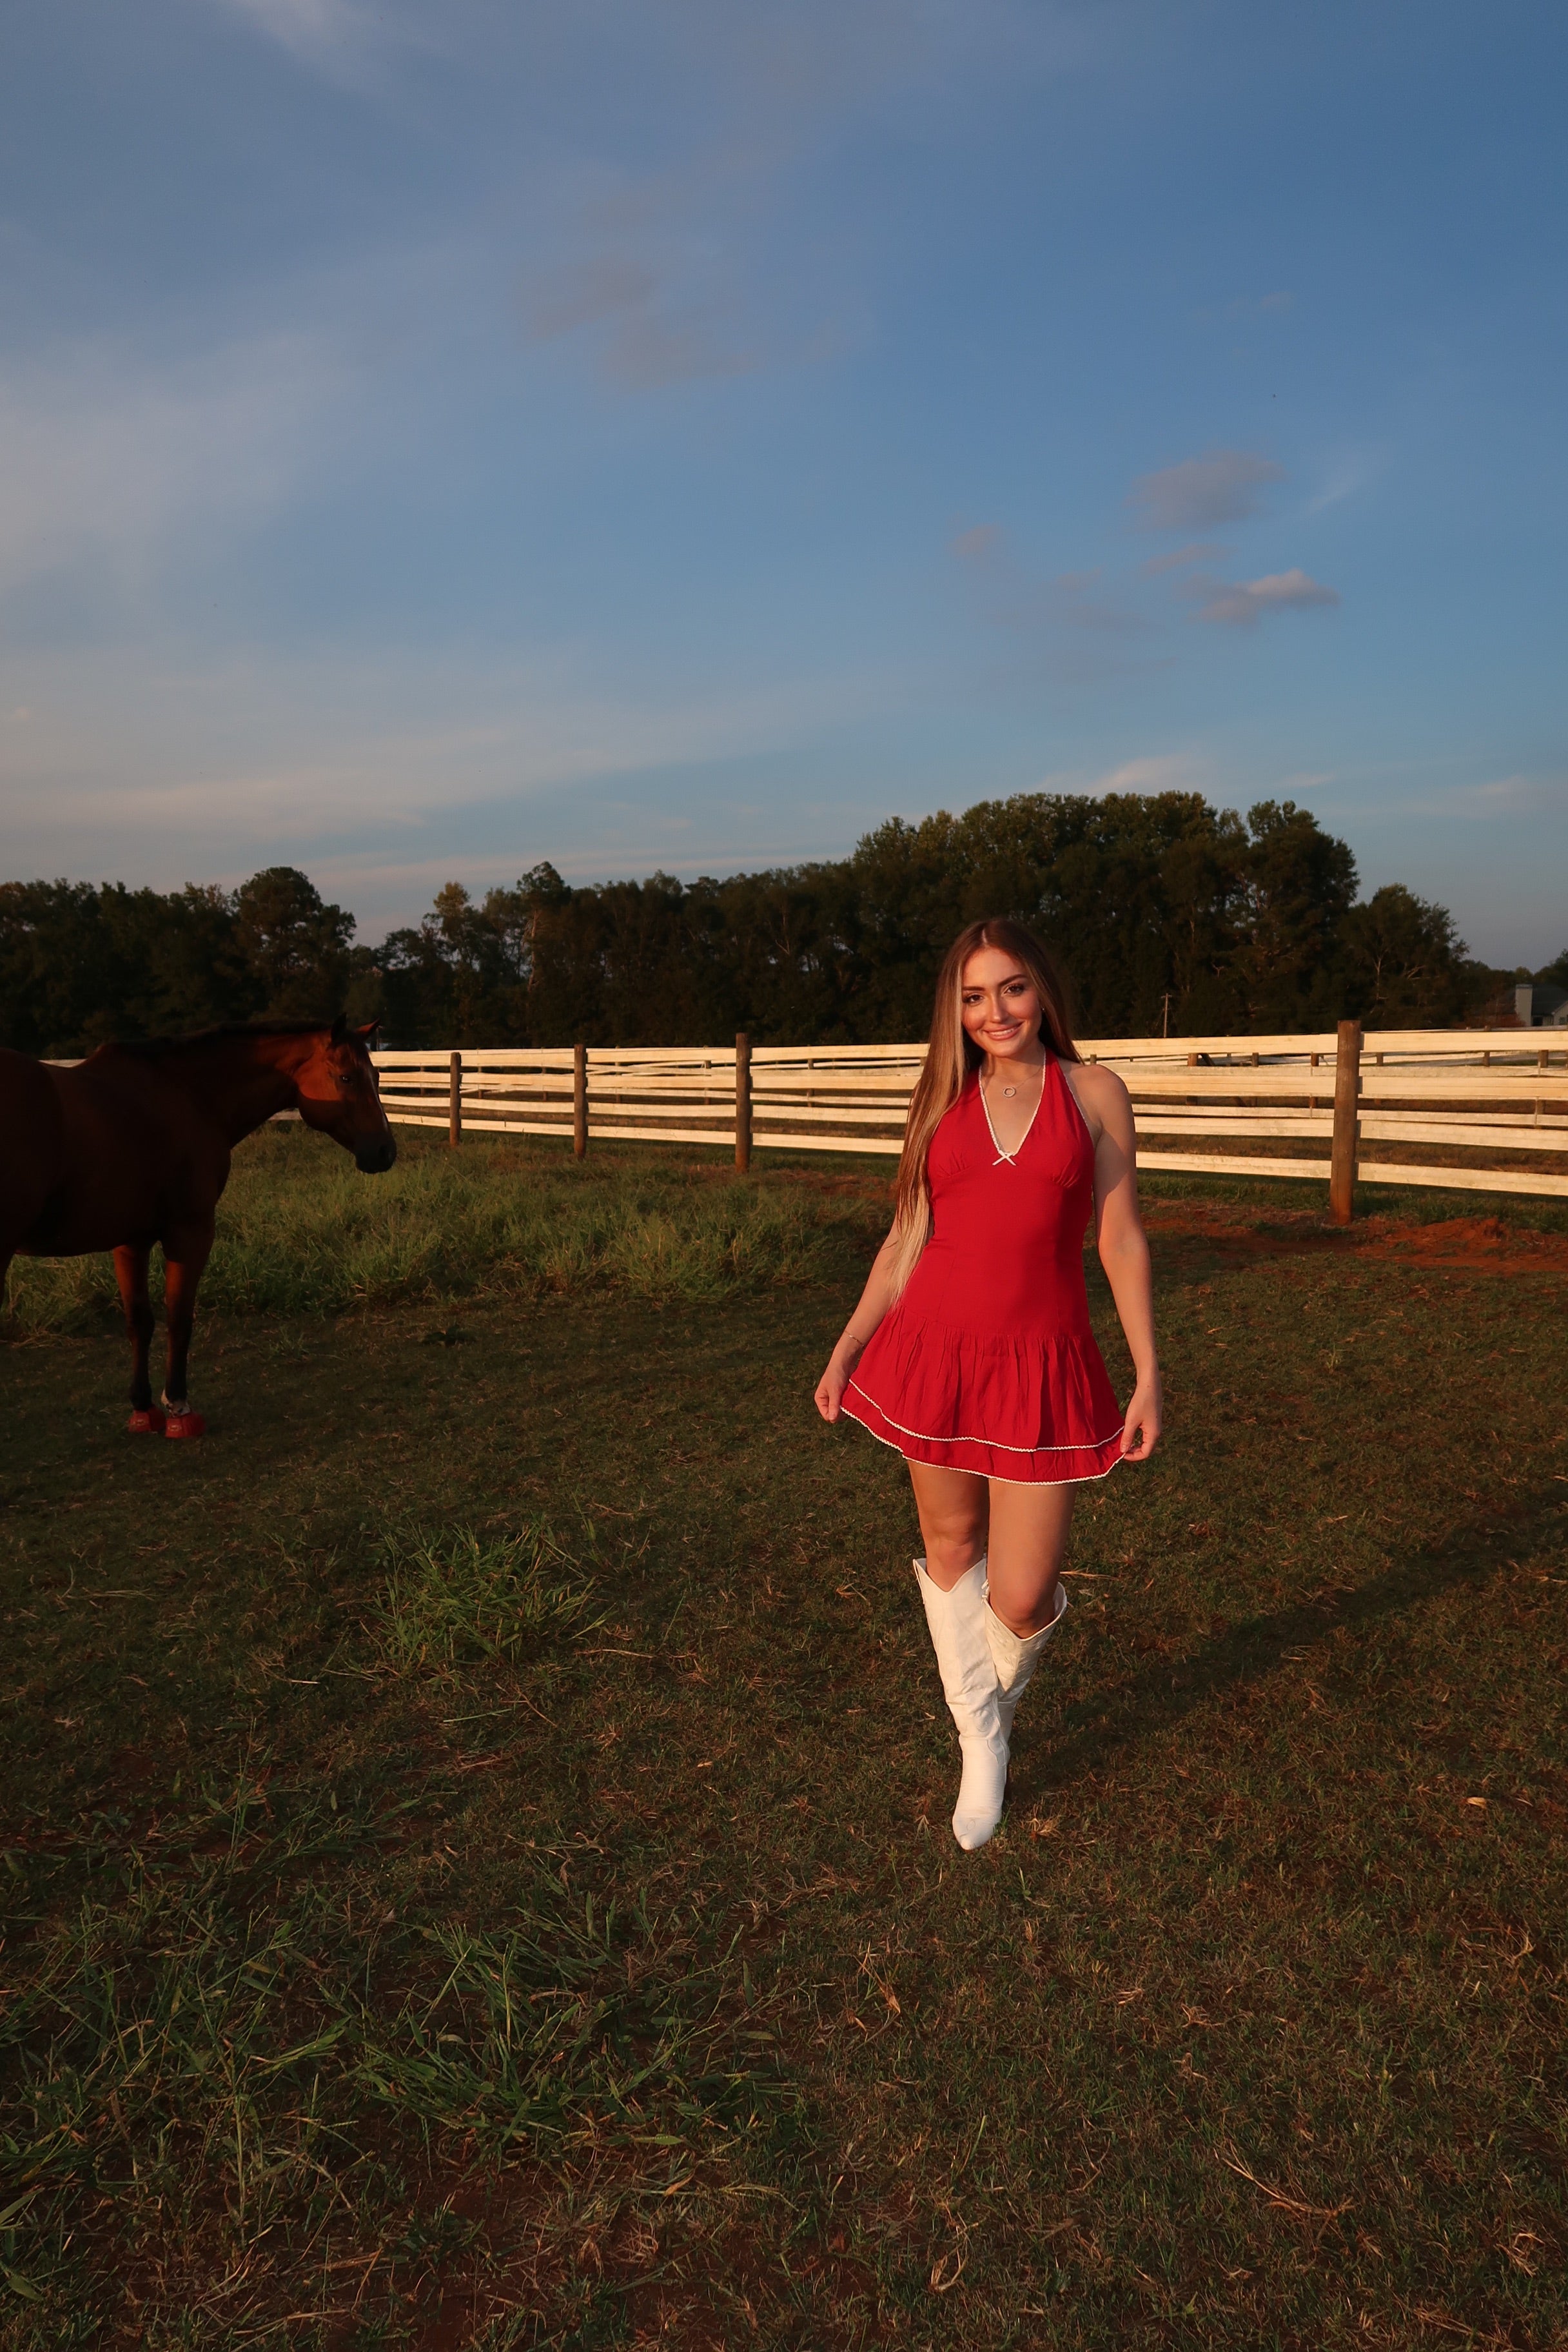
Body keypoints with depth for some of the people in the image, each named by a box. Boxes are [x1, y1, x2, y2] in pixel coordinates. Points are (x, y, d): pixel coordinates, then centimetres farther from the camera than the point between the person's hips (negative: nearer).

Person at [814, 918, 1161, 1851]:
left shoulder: (1093, 1091, 1)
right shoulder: (943, 1099, 7)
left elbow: (1122, 1239, 2)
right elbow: (907, 1237, 12)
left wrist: (1149, 1374, -1)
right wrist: (847, 1348, 12)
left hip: (1041, 1361, -2)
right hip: (934, 1348, 3)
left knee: (1019, 1599, -2)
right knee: (950, 1548, 13)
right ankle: (982, 1741, 35)